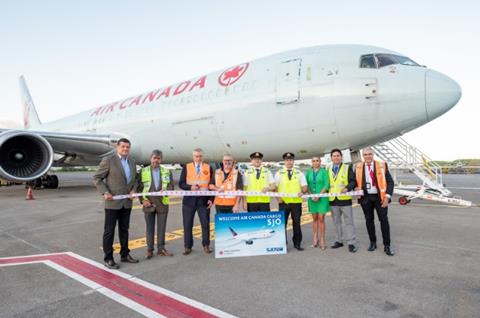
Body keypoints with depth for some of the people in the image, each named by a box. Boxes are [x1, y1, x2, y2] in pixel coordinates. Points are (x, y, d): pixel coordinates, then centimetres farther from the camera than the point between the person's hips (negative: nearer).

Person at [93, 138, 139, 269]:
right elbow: (97, 178, -7)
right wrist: (105, 192, -17)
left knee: (124, 229, 15)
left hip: (126, 202, 6)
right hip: (112, 202, -6)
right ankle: (108, 259, 12)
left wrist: (133, 190, 1)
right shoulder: (108, 160, -8)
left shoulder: (132, 162, 10)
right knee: (109, 231, 3)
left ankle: (125, 254, 27)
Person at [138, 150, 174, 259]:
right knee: (149, 228, 8)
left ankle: (161, 249, 19)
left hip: (162, 203, 1)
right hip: (148, 204, -1)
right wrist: (143, 200, -8)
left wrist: (165, 190, -17)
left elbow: (171, 186, 5)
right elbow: (139, 188, 3)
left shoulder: (167, 171, 7)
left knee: (162, 227, 7)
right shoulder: (143, 171, 3)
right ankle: (149, 249, 19)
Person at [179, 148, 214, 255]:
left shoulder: (209, 168, 7)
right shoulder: (186, 167, 6)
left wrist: (211, 199, -4)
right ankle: (188, 246, 15)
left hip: (204, 200, 0)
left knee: (205, 224, 3)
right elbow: (181, 184, 2)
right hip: (189, 200, 0)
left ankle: (206, 245, 16)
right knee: (187, 225, 3)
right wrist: (190, 187, -17)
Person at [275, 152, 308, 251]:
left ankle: (297, 243, 16)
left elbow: (304, 186, 7)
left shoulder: (299, 173, 11)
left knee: (296, 223, 4)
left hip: (296, 201, 1)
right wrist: (278, 198, -7)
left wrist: (302, 192, -14)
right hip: (283, 202, 0)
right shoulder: (279, 173, 9)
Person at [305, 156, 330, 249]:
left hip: (322, 198, -3)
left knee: (321, 219, -3)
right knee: (315, 218, 8)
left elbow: (326, 185, -6)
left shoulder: (323, 171, 0)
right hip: (312, 198, 3)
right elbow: (306, 185, 6)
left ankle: (322, 240, 3)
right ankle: (315, 239, 14)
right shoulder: (309, 172, 9)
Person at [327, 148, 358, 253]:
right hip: (333, 199, 4)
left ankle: (351, 243, 5)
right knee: (336, 222, 12)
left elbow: (353, 181, -6)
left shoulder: (347, 168, 1)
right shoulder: (328, 169, 12)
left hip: (345, 198, -4)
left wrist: (347, 188, -24)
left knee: (349, 221, 0)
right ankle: (338, 241, 23)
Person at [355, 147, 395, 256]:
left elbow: (390, 182, -3)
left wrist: (387, 197, -11)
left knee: (384, 220, 0)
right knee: (369, 220, 9)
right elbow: (356, 182, 13)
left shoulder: (382, 165, -3)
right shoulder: (358, 167, 3)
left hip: (380, 197, -2)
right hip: (366, 198, 2)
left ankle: (387, 246, 9)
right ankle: (373, 243, 23)